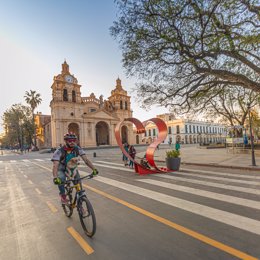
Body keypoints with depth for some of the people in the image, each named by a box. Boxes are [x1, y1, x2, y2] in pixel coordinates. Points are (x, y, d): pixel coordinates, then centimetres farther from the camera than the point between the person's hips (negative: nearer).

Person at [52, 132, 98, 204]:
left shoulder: (78, 149, -22)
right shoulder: (59, 151, -29)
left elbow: (86, 160, -28)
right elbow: (55, 165, -37)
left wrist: (94, 169, -41)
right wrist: (55, 178, -55)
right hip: (62, 170, -2)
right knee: (60, 179, -33)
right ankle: (63, 195, -3)